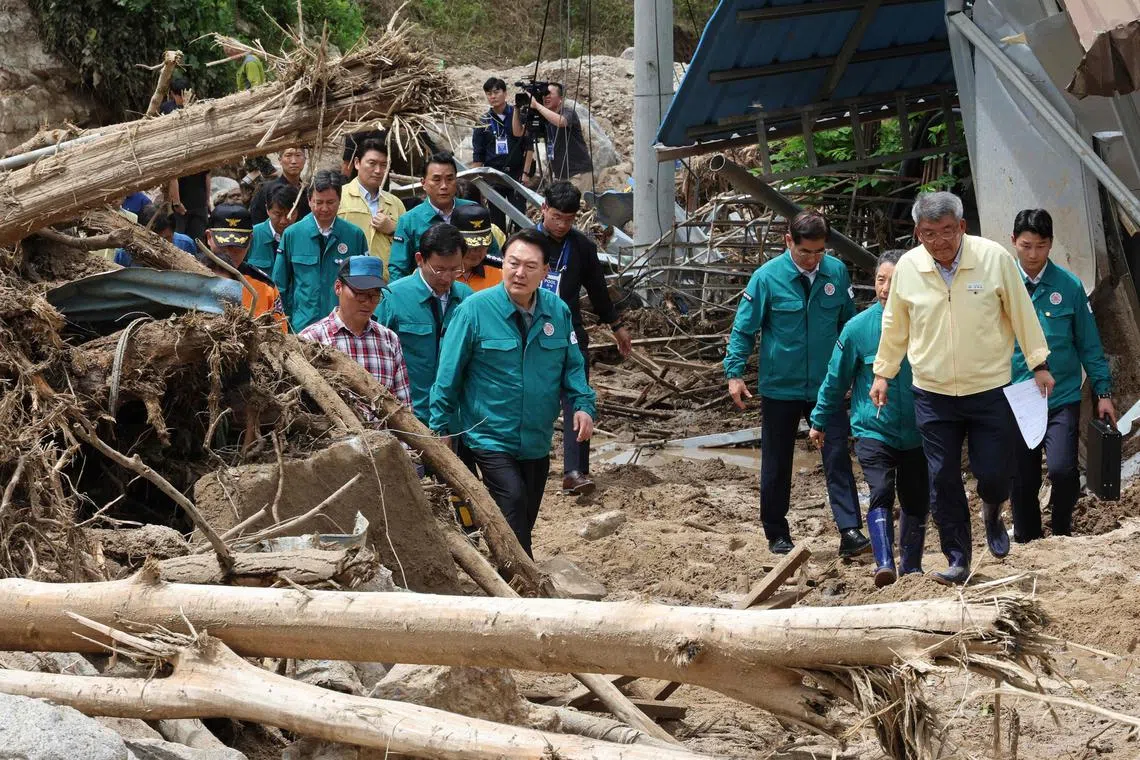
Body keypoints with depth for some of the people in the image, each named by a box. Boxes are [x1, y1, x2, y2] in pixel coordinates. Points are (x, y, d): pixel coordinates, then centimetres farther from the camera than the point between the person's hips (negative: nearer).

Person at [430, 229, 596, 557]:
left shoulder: (558, 311, 0)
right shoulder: (475, 309, -13)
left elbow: (572, 366, 11)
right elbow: (449, 373, -6)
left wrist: (583, 405, -7)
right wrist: (442, 428, -3)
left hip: (537, 442, 5)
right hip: (491, 439, -5)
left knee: (523, 524, 14)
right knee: (512, 500, -24)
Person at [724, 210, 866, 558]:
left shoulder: (837, 272, -3)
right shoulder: (767, 277, -11)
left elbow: (849, 322, 9)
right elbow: (744, 328, -4)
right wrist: (735, 372, -9)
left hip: (826, 386, 1)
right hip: (780, 387, -1)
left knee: (837, 457, -7)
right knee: (777, 464, 10)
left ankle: (850, 532, -8)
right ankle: (777, 533, 22)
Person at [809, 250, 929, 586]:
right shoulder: (859, 327, -9)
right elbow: (836, 379, 4)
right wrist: (819, 421, 12)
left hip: (917, 433, 2)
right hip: (873, 430, -2)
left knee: (916, 501, 13)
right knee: (881, 493, -20)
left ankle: (911, 568, 29)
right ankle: (884, 565, -25)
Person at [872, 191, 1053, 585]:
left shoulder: (995, 258, -11)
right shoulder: (907, 267, -5)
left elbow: (1022, 313, -1)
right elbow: (894, 326, 10)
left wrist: (1038, 364, 1)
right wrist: (882, 372, 14)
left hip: (990, 390, -2)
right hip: (932, 394, 2)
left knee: (993, 474, -1)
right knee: (943, 481, 1)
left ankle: (992, 513, 35)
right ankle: (957, 559, 14)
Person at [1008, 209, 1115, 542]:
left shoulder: (1069, 286, -1)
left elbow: (1089, 343, 4)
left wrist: (1103, 392, 2)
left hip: (1063, 398, -1)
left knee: (1062, 469, -18)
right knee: (1022, 482, 7)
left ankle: (1062, 531, 8)